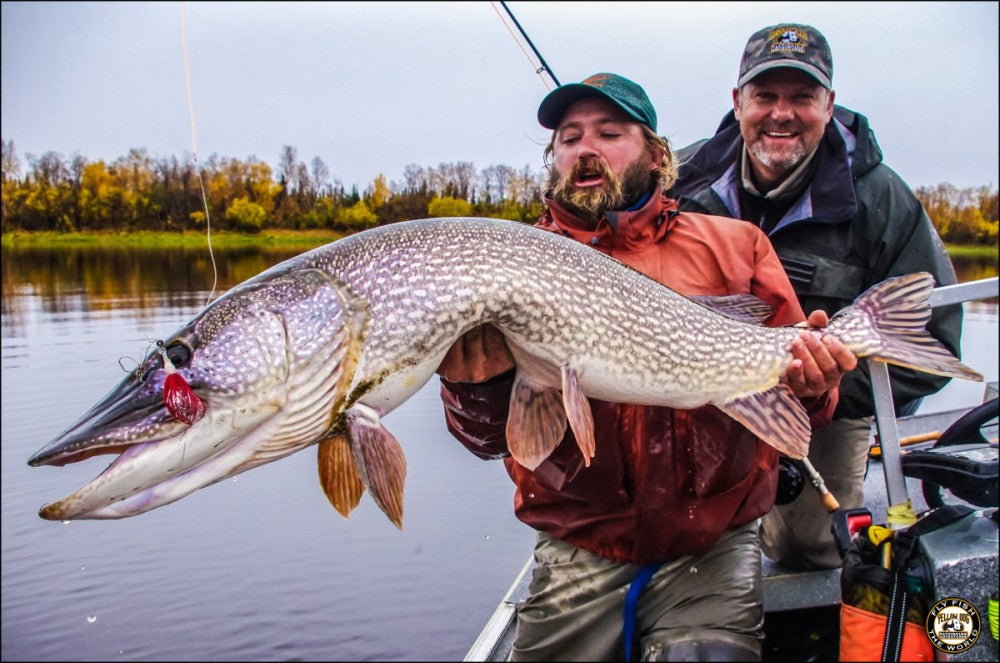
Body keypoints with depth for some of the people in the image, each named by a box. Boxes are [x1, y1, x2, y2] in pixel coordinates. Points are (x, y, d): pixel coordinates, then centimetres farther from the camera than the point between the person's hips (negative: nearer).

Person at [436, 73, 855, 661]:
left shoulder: (735, 246, 4)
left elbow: (790, 368, 6)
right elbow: (495, 437, -4)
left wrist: (806, 389, -17)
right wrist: (479, 385, -26)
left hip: (714, 542, 0)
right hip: (579, 551, 1)